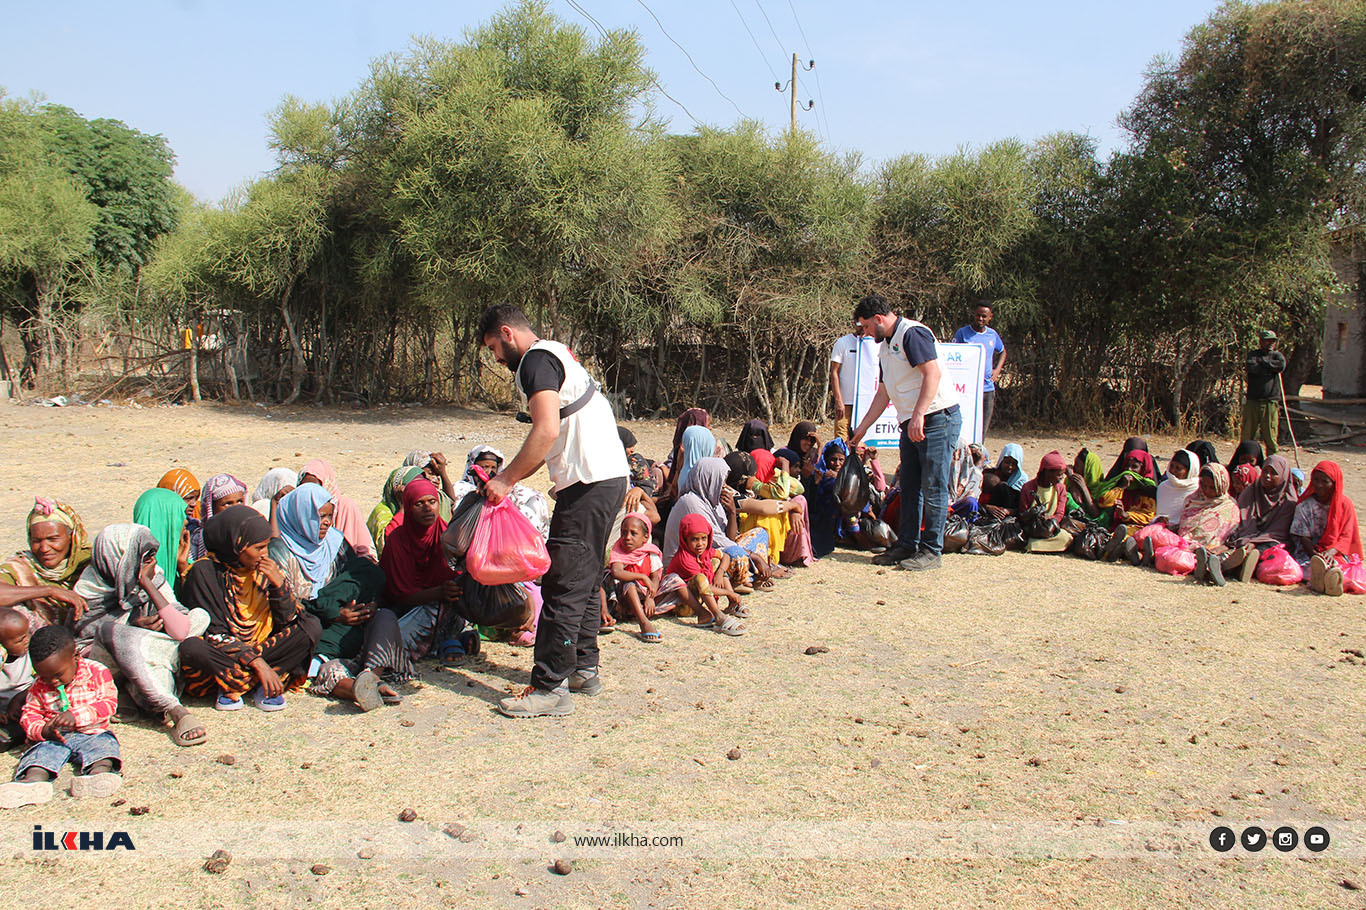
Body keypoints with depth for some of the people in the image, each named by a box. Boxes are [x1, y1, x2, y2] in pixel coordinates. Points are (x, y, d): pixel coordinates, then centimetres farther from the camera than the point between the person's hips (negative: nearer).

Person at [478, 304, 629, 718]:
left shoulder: (536, 359, -7)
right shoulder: (558, 355, 24)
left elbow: (547, 431, -21)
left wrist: (507, 479, -13)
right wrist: (510, 477, 18)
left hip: (589, 483, -11)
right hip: (609, 476, 11)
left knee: (563, 585, -7)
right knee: (585, 579, 17)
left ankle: (551, 687, -4)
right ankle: (583, 668, 27)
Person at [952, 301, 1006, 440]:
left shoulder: (992, 334, 10)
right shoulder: (962, 333, -3)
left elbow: (1002, 352, 28)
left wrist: (997, 370, 12)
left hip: (988, 388, 5)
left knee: (982, 431, 7)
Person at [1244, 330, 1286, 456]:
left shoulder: (1277, 355, 13)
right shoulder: (1253, 354, 10)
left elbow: (1282, 365, -11)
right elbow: (1251, 367, -12)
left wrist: (1263, 362, -5)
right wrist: (1270, 367, -4)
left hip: (1270, 402, 0)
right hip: (1252, 401, 0)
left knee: (1270, 435, -1)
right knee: (1247, 434, 3)